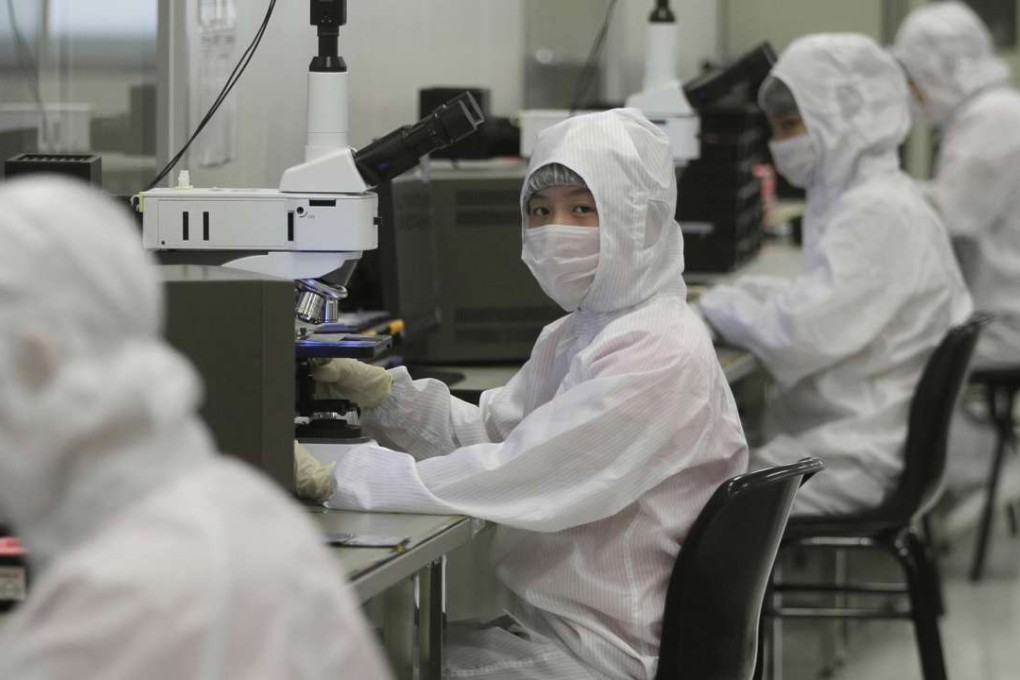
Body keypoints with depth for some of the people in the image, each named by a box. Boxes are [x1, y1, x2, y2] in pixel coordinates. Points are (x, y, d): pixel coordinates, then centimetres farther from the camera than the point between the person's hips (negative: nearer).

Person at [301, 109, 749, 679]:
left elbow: (523, 476, -25)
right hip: (547, 625, 9)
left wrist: (339, 478, -23)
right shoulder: (575, 336, 14)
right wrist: (384, 394, -7)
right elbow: (491, 433, 11)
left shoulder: (661, 355, -20)